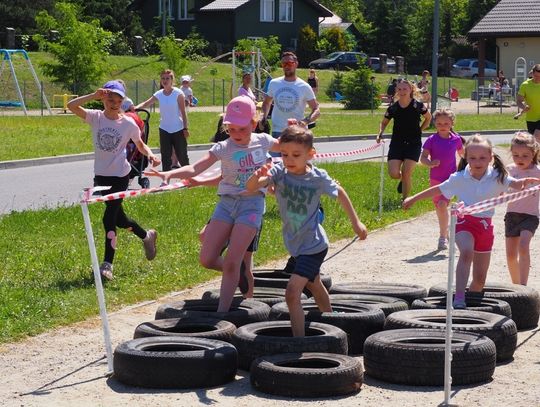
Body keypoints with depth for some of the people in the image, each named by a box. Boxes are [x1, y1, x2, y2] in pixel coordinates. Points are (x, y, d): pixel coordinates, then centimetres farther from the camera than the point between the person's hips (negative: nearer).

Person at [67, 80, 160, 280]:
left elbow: (140, 145, 6)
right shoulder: (96, 117, -6)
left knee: (109, 219, -10)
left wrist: (151, 155, -14)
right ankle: (146, 236, 43)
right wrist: (94, 95, -27)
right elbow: (71, 106, -18)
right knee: (118, 218, 16)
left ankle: (107, 264, 0)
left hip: (120, 176, -4)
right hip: (101, 175, 4)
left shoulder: (128, 123, -8)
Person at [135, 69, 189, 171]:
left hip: (178, 129, -4)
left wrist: (185, 128, -10)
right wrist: (135, 108, -23)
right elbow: (146, 103, -3)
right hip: (164, 129, 4)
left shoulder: (178, 93, -9)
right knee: (165, 157, 7)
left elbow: (183, 112, -8)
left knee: (182, 156, 3)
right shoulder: (159, 94, 1)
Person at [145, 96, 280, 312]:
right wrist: (169, 174, -36)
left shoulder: (262, 141, 3)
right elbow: (194, 169, -18)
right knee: (207, 259, -4)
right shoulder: (223, 148, -4)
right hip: (226, 203, 2)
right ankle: (237, 274, 27)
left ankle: (222, 313, -3)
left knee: (231, 262, -10)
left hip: (252, 203, -2)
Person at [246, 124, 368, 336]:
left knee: (292, 292, -21)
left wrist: (356, 222, 10)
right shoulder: (279, 172, -14)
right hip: (295, 244, 6)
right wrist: (257, 177, -52)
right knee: (314, 286, 28)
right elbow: (251, 188, -29)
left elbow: (339, 193, 2)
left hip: (313, 246, -6)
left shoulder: (318, 177, -18)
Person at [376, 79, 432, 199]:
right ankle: (402, 180, 28)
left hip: (413, 144, -2)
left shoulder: (418, 105, -6)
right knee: (394, 173, -9)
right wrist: (380, 133, -2)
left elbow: (428, 118, 13)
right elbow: (384, 122, 15)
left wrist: (420, 130, 4)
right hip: (397, 143, 2)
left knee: (406, 173, -11)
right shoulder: (393, 108, 0)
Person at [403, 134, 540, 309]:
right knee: (466, 252, -35)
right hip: (465, 221, -3)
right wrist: (413, 198, 12)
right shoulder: (459, 178, -5)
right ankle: (459, 298, -39)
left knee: (480, 278, 8)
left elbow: (516, 184, -15)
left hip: (485, 225, 3)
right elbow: (438, 190, 6)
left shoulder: (497, 177, -5)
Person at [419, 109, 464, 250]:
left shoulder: (456, 139, -3)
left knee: (442, 205, -19)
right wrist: (430, 163, -29)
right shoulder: (432, 140, -6)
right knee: (438, 207, 15)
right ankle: (445, 232, 34)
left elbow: (462, 152, 17)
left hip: (450, 178, -2)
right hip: (435, 178, 2)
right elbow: (423, 157, -10)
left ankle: (443, 237, -13)